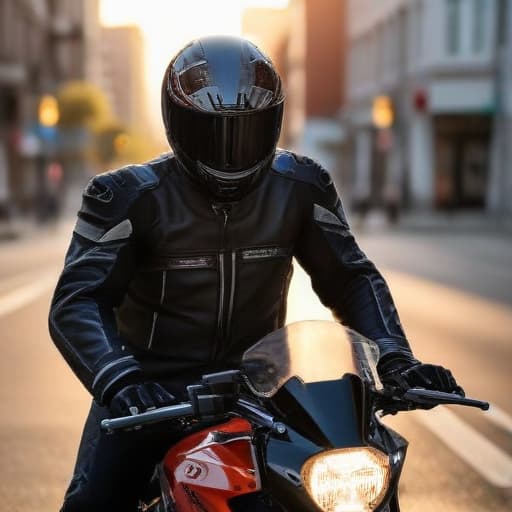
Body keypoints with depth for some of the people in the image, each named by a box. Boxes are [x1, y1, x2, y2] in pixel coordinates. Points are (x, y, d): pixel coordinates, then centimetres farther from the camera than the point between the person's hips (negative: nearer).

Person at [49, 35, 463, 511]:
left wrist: (395, 358, -15)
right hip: (155, 388, -2)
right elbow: (77, 301, -20)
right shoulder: (130, 195, -13)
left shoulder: (299, 187, -3)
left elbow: (351, 278, 2)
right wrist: (120, 381, -39)